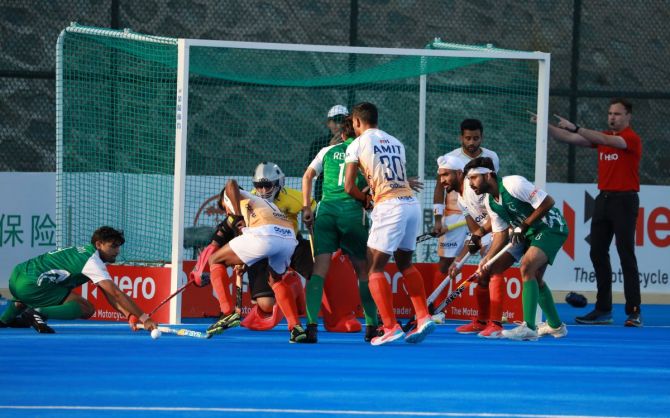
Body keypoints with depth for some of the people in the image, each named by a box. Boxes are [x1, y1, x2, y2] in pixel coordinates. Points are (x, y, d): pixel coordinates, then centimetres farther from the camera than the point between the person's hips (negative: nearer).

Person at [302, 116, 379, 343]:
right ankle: (371, 326, 11)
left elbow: (307, 176, 12)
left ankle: (311, 324, -21)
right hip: (353, 212, -1)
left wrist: (307, 207, 11)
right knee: (363, 270, 13)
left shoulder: (328, 151, 15)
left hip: (326, 210, 1)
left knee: (319, 269, -5)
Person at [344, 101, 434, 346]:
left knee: (375, 268, 0)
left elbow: (349, 187, 2)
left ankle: (391, 327, -10)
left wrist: (365, 199, 20)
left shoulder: (358, 144, 3)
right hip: (412, 204, 6)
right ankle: (424, 318, 10)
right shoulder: (396, 143, 20)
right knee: (405, 264, 21)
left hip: (389, 207, -6)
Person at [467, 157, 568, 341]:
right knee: (534, 278, 16)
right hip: (532, 233, 10)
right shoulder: (489, 202, 2)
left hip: (551, 227, -10)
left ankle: (528, 327, -29)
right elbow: (500, 233, 5)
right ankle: (555, 326, 34)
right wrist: (487, 259, -9)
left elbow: (547, 202, -24)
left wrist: (524, 226, -21)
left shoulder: (513, 184, -24)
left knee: (527, 268, -24)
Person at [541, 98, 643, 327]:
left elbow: (604, 140, -25)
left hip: (624, 199, -7)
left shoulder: (632, 138, -9)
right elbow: (572, 138, 7)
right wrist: (546, 127, -7)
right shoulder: (603, 136, 13)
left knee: (626, 255, -9)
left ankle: (634, 312, -8)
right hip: (604, 198, 7)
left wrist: (575, 127, -31)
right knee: (597, 253, 6)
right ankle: (603, 310, 11)